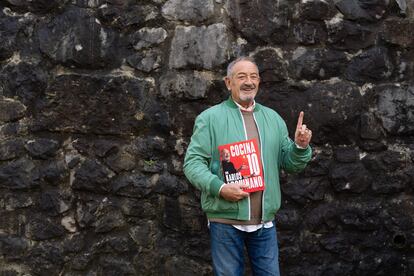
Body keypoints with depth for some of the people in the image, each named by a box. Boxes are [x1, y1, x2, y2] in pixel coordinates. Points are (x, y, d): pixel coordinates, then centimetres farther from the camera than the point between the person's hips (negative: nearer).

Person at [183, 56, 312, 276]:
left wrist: (300, 147, -9)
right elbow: (193, 162, -8)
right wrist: (219, 187, -22)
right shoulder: (210, 118, -2)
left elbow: (290, 164, 13)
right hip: (225, 219, -4)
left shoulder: (273, 118, 13)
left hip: (265, 221, 4)